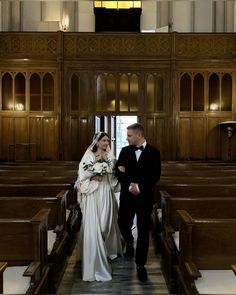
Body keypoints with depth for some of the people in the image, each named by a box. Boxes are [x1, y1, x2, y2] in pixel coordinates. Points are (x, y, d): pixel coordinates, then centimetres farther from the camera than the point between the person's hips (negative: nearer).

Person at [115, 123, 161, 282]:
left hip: (145, 196, -2)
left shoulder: (154, 152, -2)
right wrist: (129, 185, -15)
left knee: (144, 231, 2)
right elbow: (118, 171, 0)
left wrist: (139, 187, -16)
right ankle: (130, 242, 41)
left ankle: (141, 265, 14)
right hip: (127, 195, 2)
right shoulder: (125, 151, 5)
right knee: (123, 224, 7)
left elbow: (156, 175, -6)